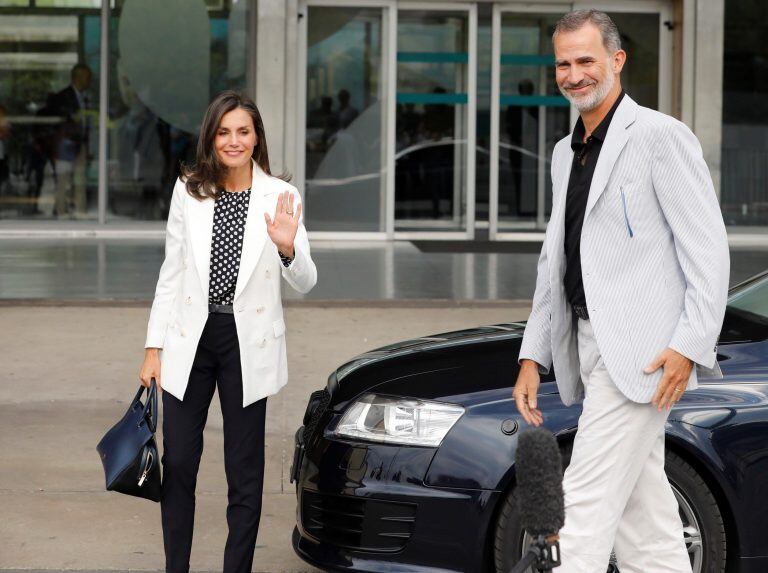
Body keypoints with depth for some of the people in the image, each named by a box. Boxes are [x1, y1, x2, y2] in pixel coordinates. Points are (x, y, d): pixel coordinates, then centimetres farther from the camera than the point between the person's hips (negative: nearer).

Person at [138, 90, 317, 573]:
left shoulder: (281, 197, -3)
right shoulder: (188, 192, 3)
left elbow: (305, 284, -5)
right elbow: (171, 274, 8)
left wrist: (288, 248, -25)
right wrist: (155, 347, 5)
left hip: (248, 344, -2)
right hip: (190, 339, 2)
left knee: (245, 473, 6)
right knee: (178, 464, 6)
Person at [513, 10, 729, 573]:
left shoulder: (660, 136, -7)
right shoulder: (566, 153, 19)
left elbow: (708, 250, -12)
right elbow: (554, 263, 22)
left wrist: (689, 346, -19)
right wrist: (533, 357, 16)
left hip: (643, 353, -9)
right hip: (591, 350, 9)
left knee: (589, 499, -12)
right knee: (644, 514, 10)